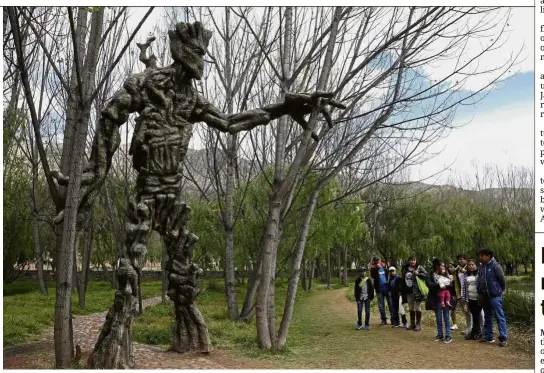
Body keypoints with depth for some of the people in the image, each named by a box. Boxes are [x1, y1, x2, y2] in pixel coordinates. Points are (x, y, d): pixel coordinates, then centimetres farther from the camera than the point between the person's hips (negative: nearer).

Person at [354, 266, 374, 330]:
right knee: (359, 311, -1)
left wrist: (371, 297, 0)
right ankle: (359, 324, 11)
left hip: (367, 298, 1)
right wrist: (356, 298, -3)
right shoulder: (358, 280, 4)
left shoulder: (368, 280, 6)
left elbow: (371, 289, 8)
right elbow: (356, 289, 3)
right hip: (360, 298, 0)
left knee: (367, 312, 2)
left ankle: (367, 325, 9)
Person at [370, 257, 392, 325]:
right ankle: (383, 319, 13)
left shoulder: (385, 266, 4)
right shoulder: (373, 268, 1)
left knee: (390, 304, 2)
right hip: (379, 289, 0)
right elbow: (373, 276, -18)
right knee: (381, 305, 6)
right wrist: (377, 268, -19)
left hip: (387, 288, 0)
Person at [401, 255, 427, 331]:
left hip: (417, 291, -5)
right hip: (408, 292, 5)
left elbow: (426, 275, -11)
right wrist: (403, 291, 15)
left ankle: (418, 324, 9)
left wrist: (418, 274, -23)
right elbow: (403, 280, 16)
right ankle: (412, 324, 21)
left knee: (417, 308, 0)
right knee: (411, 309, 12)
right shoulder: (405, 269, 9)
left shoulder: (419, 267, -4)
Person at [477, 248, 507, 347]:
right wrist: (480, 293, 12)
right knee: (487, 317, 14)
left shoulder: (495, 266, -12)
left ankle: (503, 338, -3)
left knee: (499, 317, -5)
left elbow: (502, 279, -8)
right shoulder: (481, 266, 8)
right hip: (484, 296, 8)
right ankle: (488, 337, 23)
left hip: (495, 295, -7)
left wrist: (500, 291, 1)